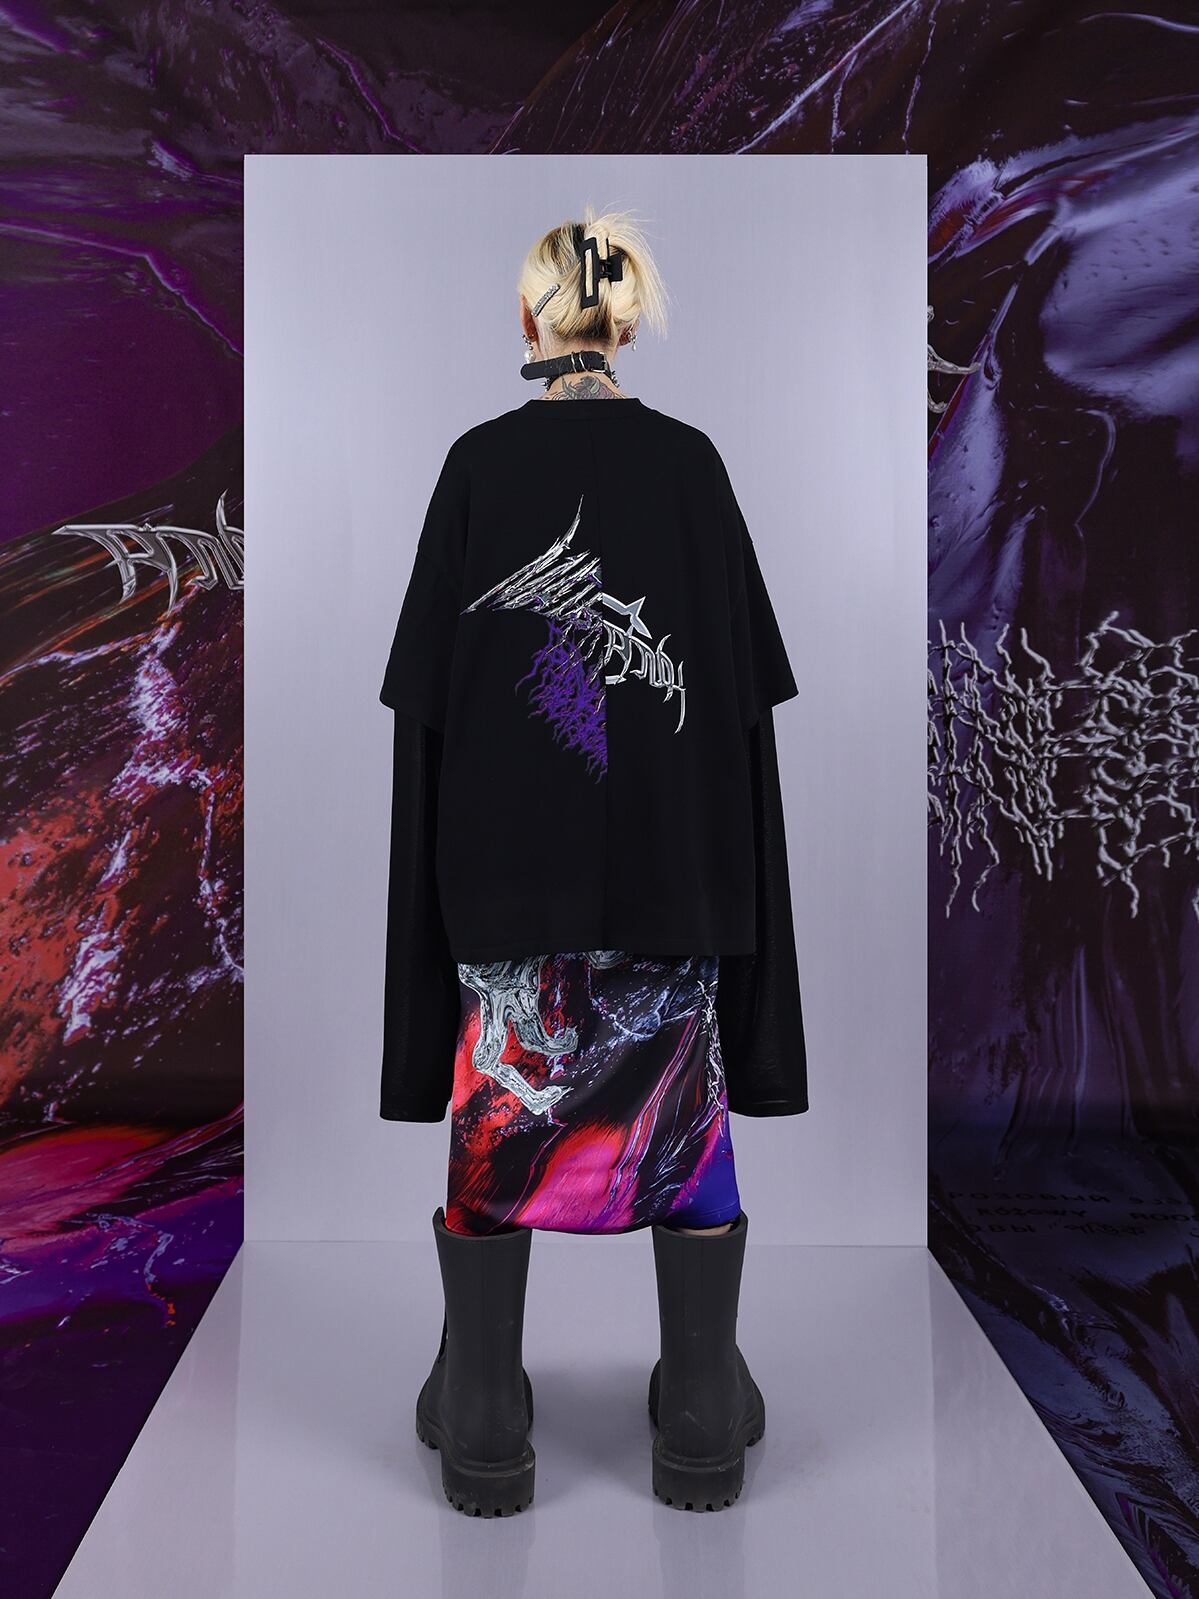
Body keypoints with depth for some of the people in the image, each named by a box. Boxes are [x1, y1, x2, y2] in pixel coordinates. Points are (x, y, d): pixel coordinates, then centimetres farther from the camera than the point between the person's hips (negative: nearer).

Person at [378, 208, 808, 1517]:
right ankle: (704, 1423, 20)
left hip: (506, 845, -1)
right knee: (682, 1098, 10)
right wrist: (717, 837, 11)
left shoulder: (479, 460, -1)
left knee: (499, 1106, 8)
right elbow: (746, 673, 3)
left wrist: (449, 840, 7)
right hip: (674, 847, 2)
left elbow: (431, 682, -2)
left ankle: (483, 1430, 18)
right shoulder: (691, 460, 3)